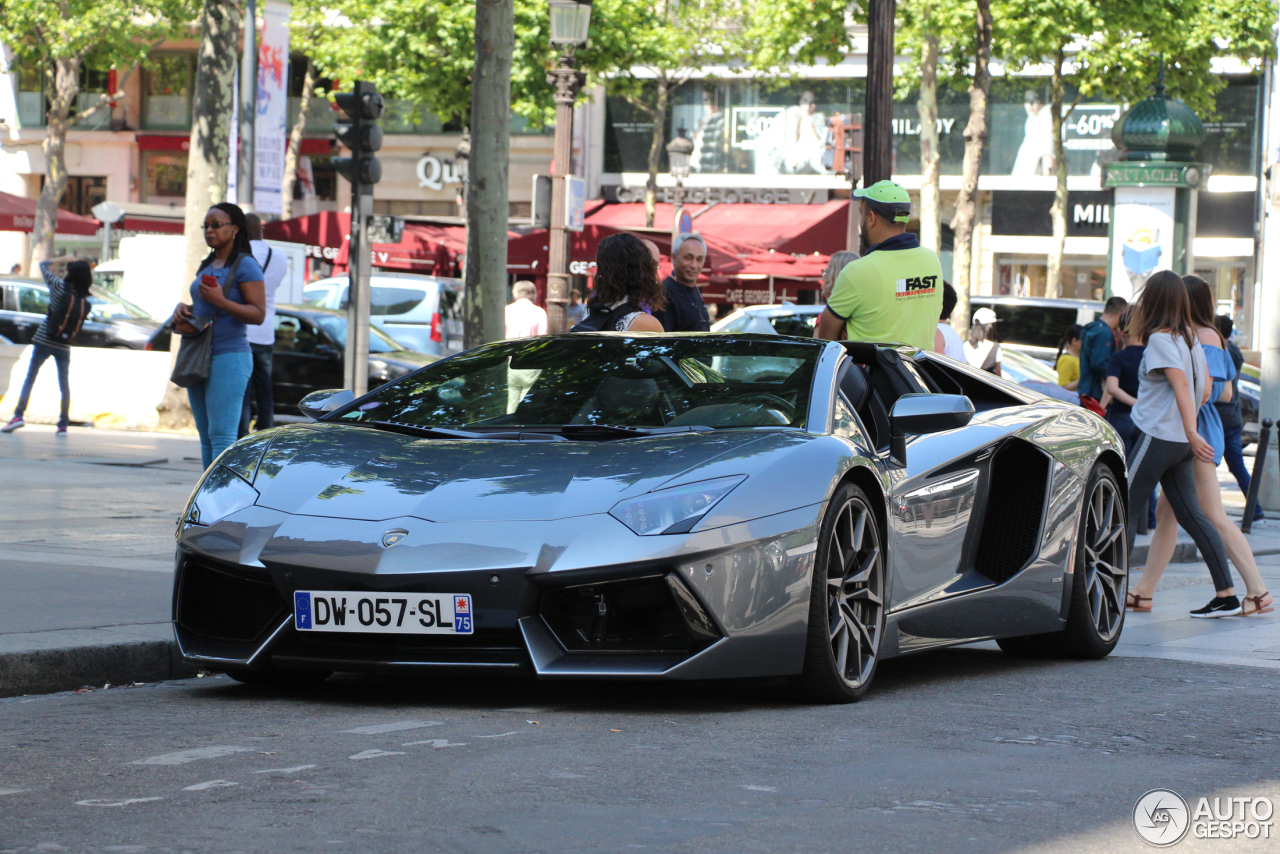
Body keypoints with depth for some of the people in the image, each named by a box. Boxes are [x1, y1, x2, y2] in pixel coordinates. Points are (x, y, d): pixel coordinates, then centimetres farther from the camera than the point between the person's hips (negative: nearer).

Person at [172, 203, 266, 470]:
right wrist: (182, 309, 7)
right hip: (199, 358, 9)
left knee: (222, 436, -13)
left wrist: (221, 301, -25)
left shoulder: (245, 265, -8)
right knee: (206, 437, 8)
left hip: (229, 358, -9)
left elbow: (258, 314, -14)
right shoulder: (207, 265, 17)